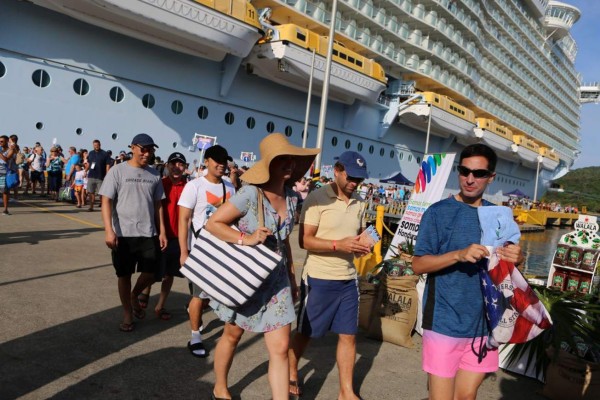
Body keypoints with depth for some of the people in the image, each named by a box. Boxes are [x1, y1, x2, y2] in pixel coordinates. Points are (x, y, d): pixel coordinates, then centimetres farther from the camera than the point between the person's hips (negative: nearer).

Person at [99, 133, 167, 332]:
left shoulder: (154, 175, 7)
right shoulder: (118, 171, -4)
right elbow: (106, 202, -8)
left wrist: (162, 231, 6)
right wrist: (109, 230, -18)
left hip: (149, 233, 3)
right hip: (124, 234, -3)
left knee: (151, 272, 4)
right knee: (124, 275, 8)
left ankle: (134, 296, 35)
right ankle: (127, 314, 26)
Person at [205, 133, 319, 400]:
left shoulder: (291, 197, 0)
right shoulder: (250, 194, -19)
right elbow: (212, 223, -15)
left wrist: (292, 278, 14)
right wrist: (246, 239, -26)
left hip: (275, 280, 4)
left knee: (281, 348, 1)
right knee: (232, 335, 18)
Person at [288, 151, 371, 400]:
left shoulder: (359, 203, 7)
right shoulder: (317, 198, -13)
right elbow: (305, 241, -16)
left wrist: (362, 246, -4)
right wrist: (338, 245, -28)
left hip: (348, 279, 5)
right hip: (319, 278, -5)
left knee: (348, 335, 10)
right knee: (305, 332, 12)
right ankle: (291, 374, 37)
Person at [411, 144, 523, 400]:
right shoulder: (438, 212, -8)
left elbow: (507, 260, 14)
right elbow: (418, 264, -10)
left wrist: (517, 258, -10)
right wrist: (459, 255, -26)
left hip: (483, 323, 5)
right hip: (445, 322, -4)